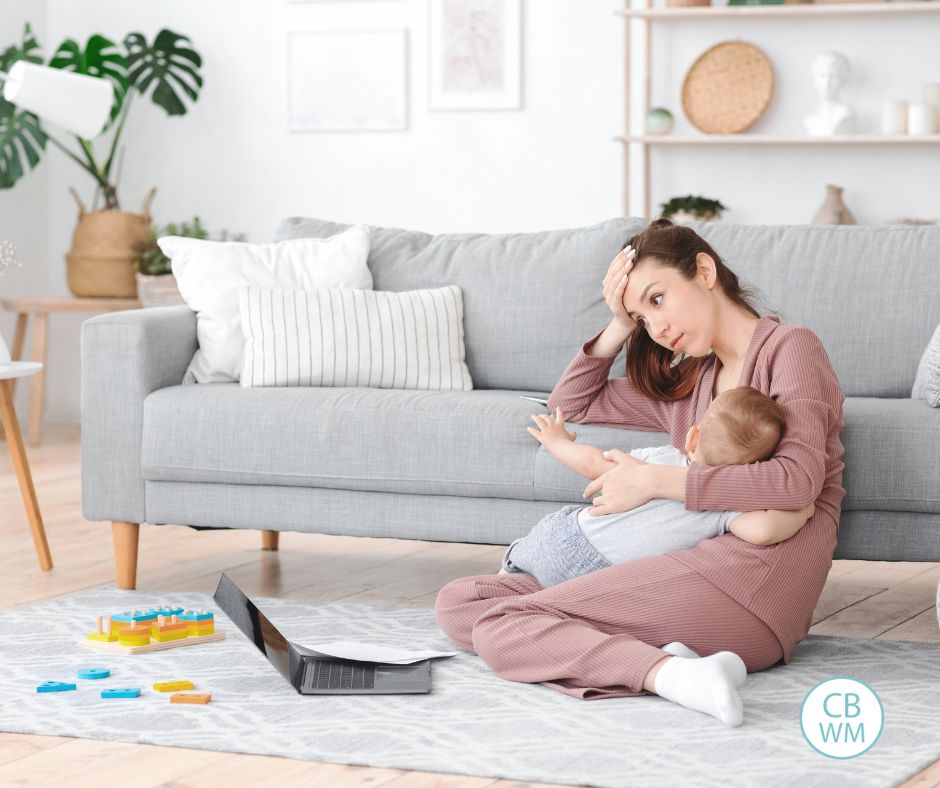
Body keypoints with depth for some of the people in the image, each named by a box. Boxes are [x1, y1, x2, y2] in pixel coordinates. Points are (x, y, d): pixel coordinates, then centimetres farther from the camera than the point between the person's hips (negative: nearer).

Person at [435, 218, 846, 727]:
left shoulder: (788, 347, 3)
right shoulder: (688, 383, 26)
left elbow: (798, 480, -14)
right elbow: (569, 403, 36)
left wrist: (654, 481, -11)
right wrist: (621, 326, 20)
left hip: (753, 570, -9)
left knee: (495, 624, -17)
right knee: (458, 601, -4)